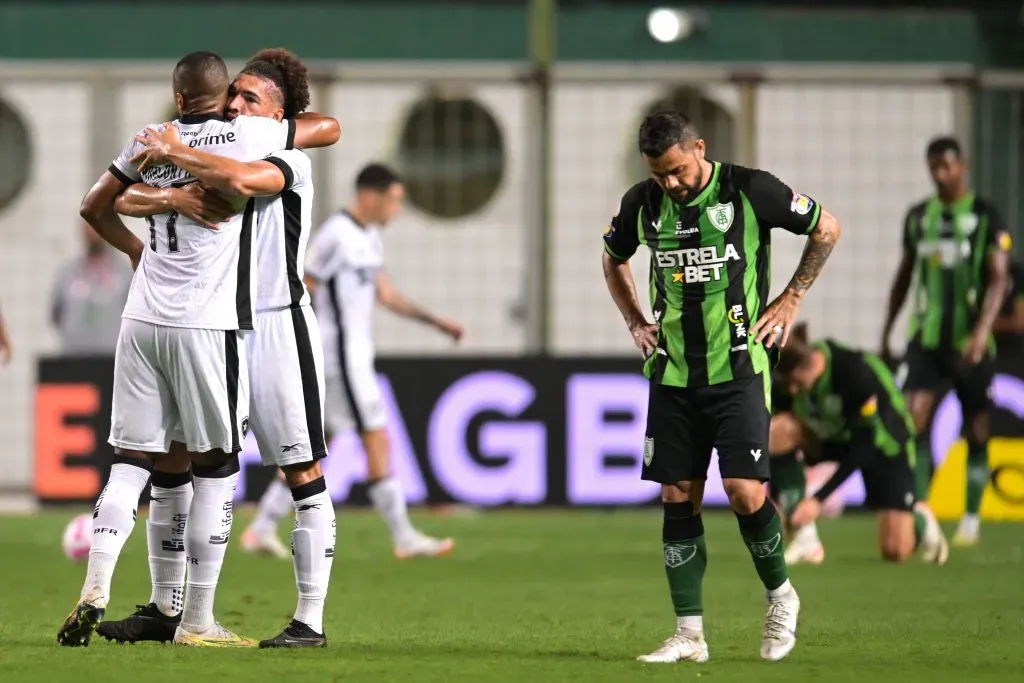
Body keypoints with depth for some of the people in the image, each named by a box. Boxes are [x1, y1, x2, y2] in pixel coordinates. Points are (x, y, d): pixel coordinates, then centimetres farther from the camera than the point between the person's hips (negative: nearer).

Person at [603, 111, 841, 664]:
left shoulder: (749, 191, -9)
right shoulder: (642, 203, 3)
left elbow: (826, 229, 4)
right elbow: (613, 258, 25)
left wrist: (790, 300, 2)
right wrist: (635, 321, 14)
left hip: (737, 368, -4)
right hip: (672, 372, 4)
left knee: (744, 491, -13)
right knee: (678, 498, 2)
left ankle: (781, 597, 13)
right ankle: (689, 634, 7)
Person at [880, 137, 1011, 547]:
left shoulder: (985, 216, -4)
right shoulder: (918, 217, 9)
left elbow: (998, 278, -10)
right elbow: (904, 277, 18)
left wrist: (982, 331, -23)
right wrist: (885, 336, 18)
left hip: (969, 342, -3)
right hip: (926, 338, 3)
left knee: (976, 431, 4)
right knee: (914, 417, -14)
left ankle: (971, 518, 17)